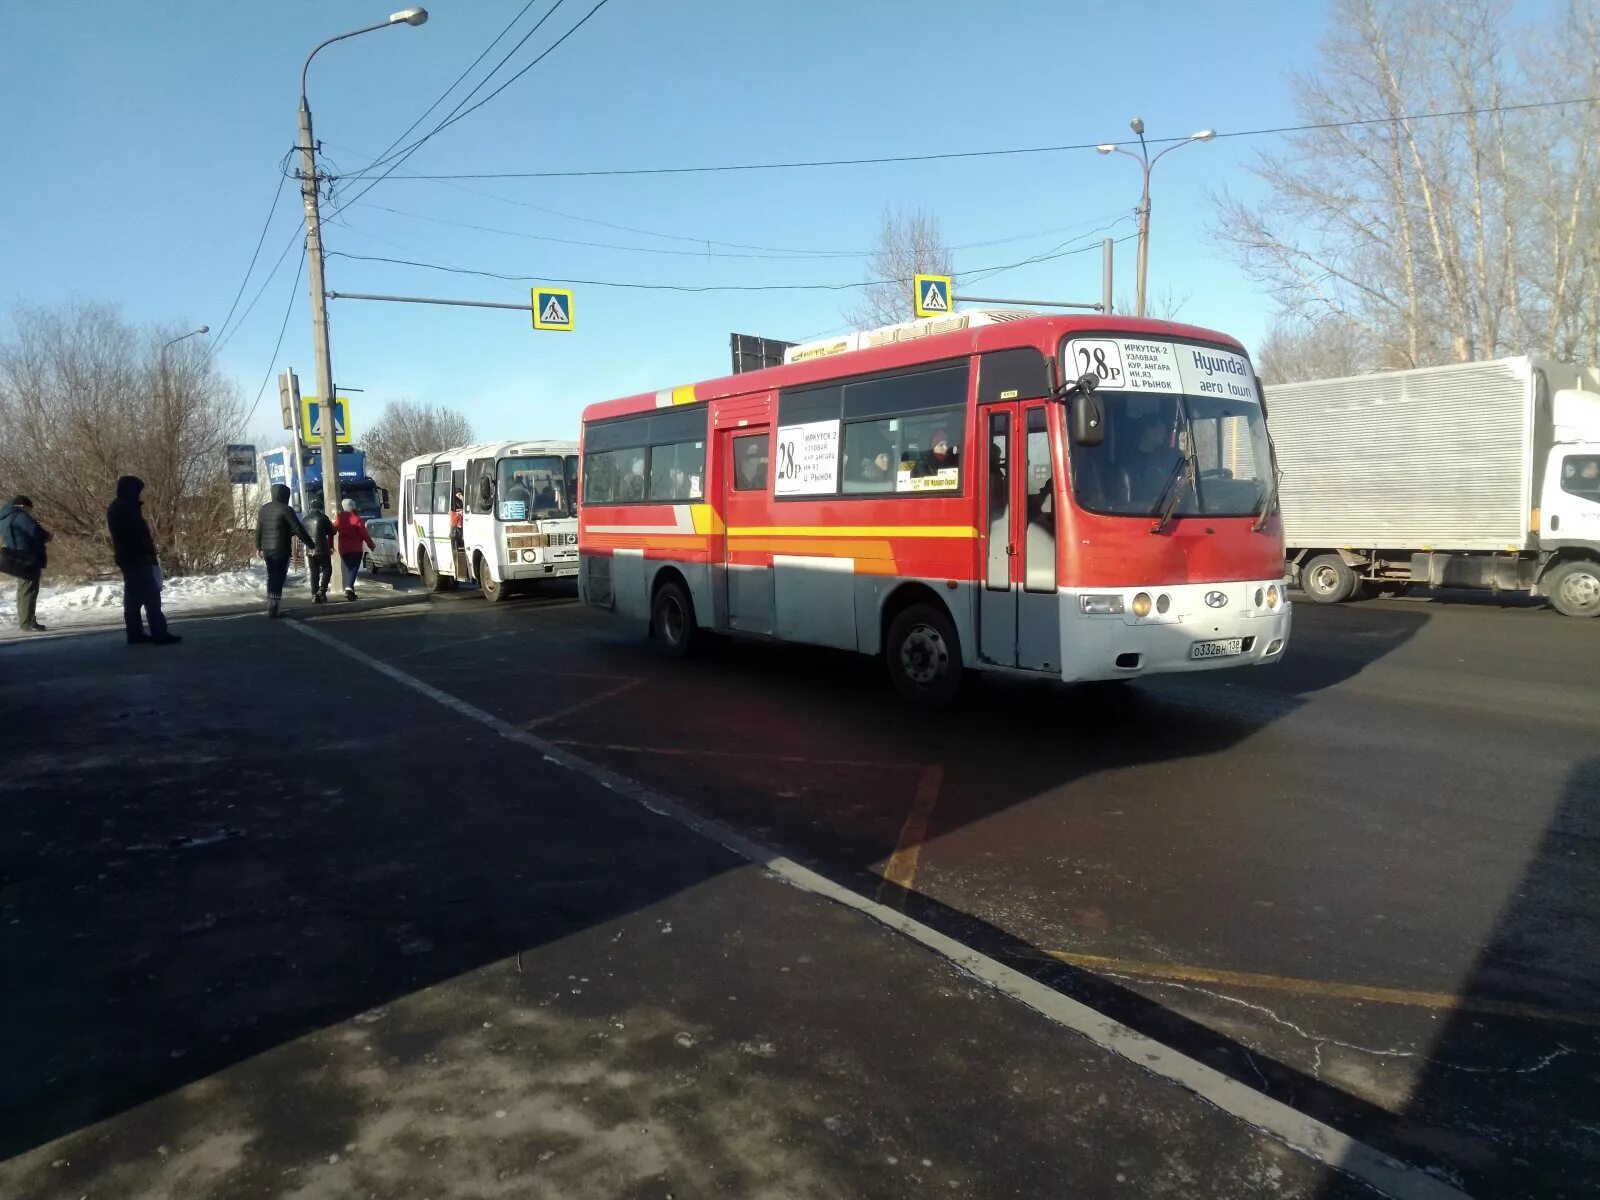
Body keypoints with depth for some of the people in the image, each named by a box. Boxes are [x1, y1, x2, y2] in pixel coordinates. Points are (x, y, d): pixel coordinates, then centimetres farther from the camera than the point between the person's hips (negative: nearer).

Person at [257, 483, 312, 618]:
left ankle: (271, 606, 19)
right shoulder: (285, 509, -11)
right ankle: (273, 608, -7)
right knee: (278, 578, -4)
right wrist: (310, 544, -11)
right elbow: (298, 529, -15)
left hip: (266, 549, 7)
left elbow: (258, 530, 18)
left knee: (271, 577, 16)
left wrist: (258, 547, 28)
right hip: (281, 549, -7)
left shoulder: (263, 509, 12)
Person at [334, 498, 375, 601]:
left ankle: (349, 590, 16)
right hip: (355, 549, -5)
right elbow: (364, 533, -10)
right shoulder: (356, 518, -8)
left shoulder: (338, 519, 6)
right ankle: (349, 588, -27)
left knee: (348, 568, 16)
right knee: (353, 568, -9)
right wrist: (370, 544, 1)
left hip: (343, 549, 5)